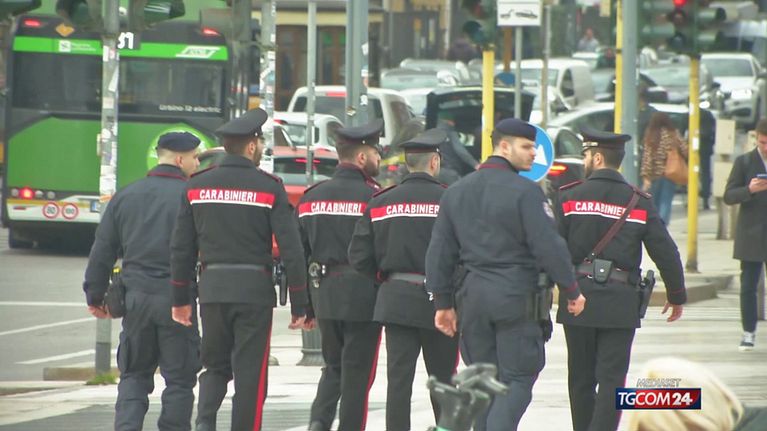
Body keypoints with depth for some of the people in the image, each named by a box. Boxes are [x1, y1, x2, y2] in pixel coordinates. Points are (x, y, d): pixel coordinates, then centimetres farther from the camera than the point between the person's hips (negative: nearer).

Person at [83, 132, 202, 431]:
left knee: (134, 375, 12)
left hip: (136, 298, 4)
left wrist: (95, 296, 18)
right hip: (176, 299, -4)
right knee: (179, 378, 5)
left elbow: (102, 252, 10)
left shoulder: (126, 196, 8)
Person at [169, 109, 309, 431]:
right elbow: (291, 249, -8)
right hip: (254, 290, -3)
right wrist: (299, 305, -3)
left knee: (215, 365, 15)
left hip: (212, 287, 3)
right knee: (250, 373, 2)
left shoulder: (198, 186, 4)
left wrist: (180, 299, 15)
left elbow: (181, 248, 7)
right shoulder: (269, 188, -6)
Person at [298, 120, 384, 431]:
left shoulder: (311, 197, 8)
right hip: (363, 296, -6)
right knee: (357, 372, 2)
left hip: (324, 295, 6)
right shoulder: (372, 198, -11)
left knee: (334, 366, 17)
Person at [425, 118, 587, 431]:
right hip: (516, 297, -6)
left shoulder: (456, 193, 10)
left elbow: (439, 253, 11)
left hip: (472, 297, 6)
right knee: (517, 378, -2)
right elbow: (548, 247, -14)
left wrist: (443, 303, 17)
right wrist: (571, 290, -2)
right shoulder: (525, 192, -11)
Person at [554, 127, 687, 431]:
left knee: (581, 379, 12)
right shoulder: (639, 203, 1)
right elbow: (666, 253, 2)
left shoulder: (570, 198, -3)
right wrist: (676, 296, 15)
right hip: (620, 302, 0)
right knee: (612, 379, -2)